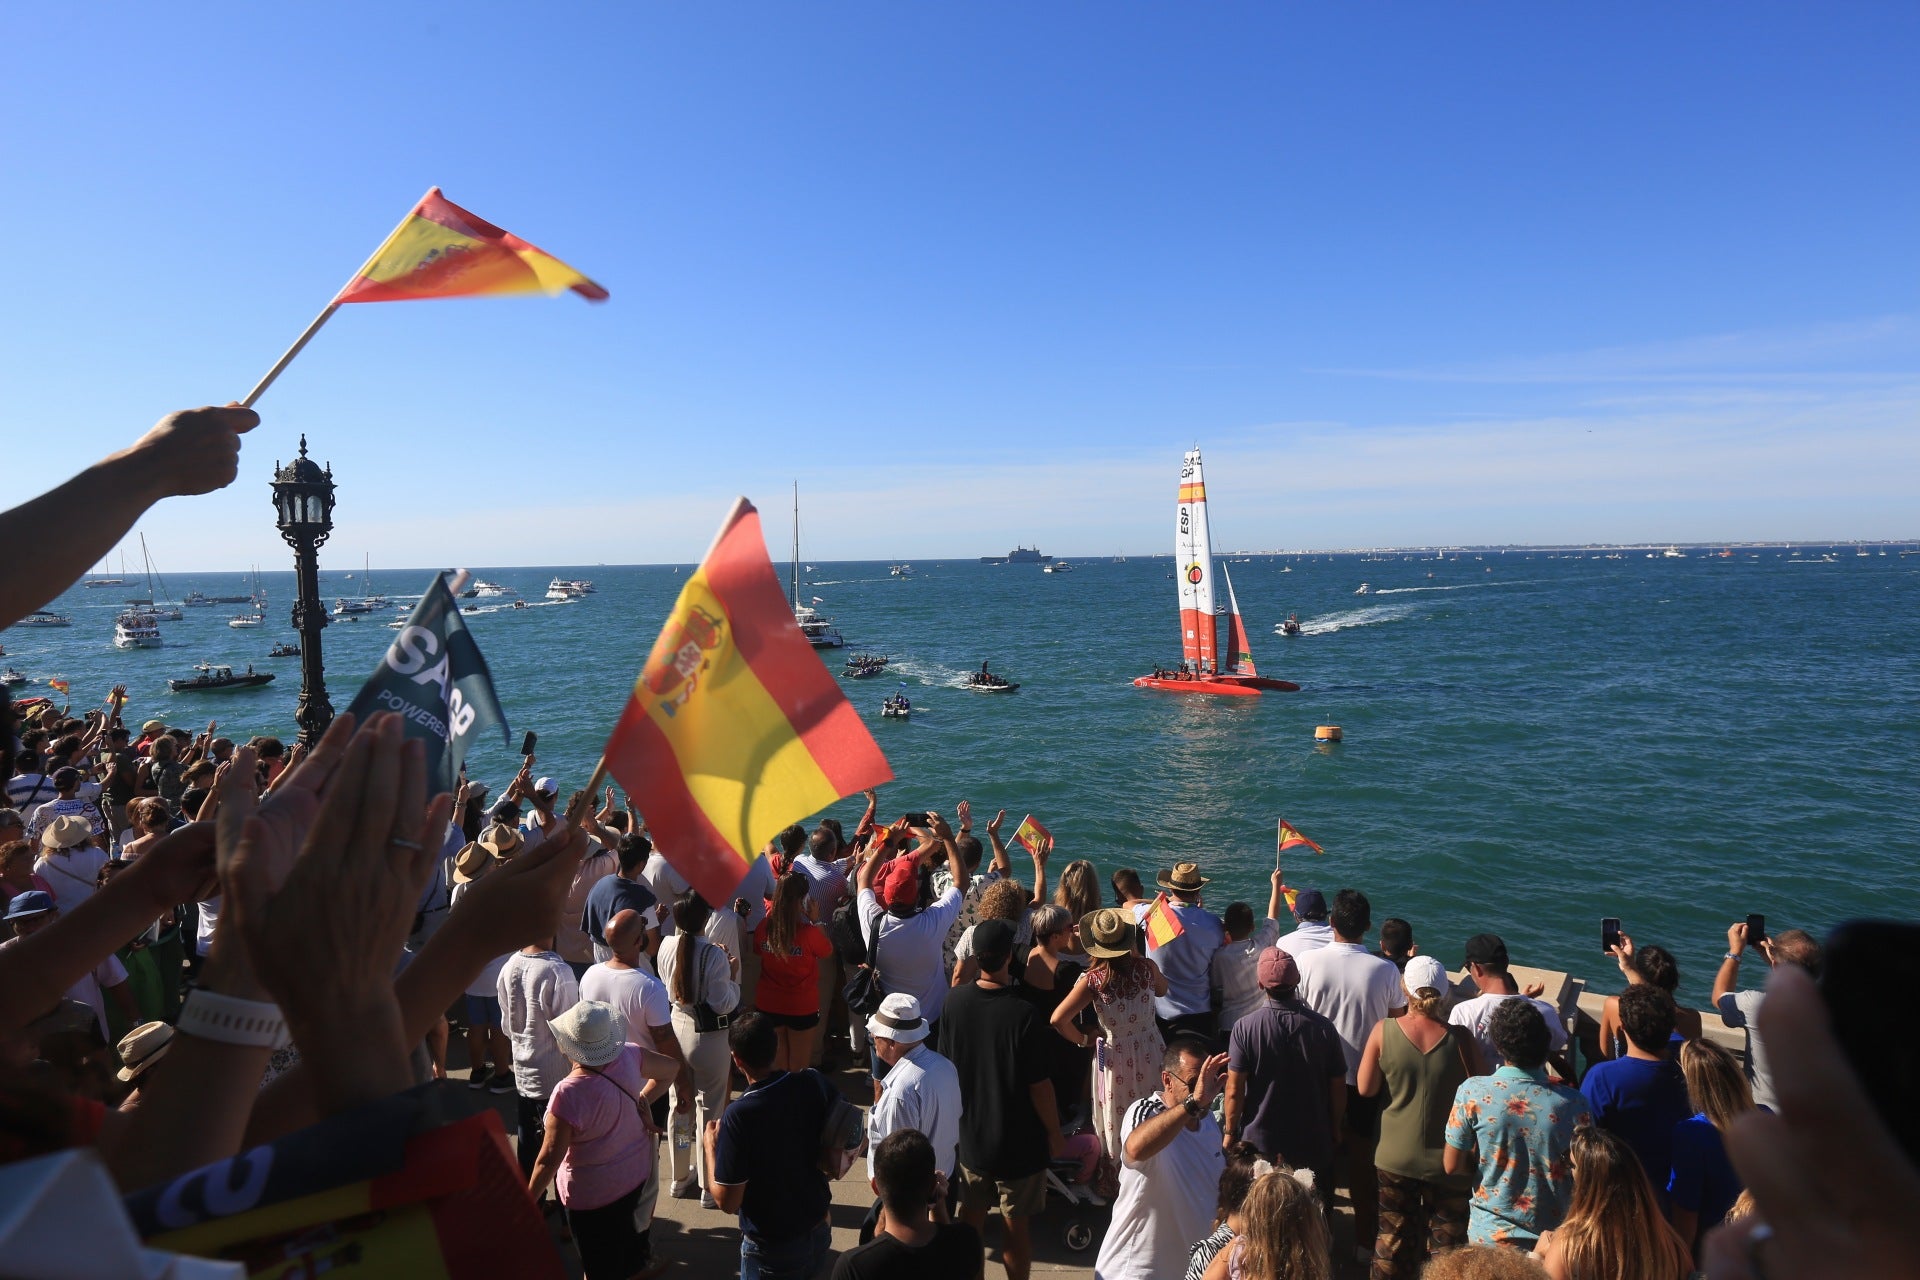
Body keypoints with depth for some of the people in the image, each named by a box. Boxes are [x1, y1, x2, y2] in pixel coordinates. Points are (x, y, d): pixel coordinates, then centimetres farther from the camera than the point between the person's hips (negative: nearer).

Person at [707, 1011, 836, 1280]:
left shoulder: (740, 1115, -29)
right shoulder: (815, 1083, -14)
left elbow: (727, 1202, -20)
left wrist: (710, 1145, -6)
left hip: (773, 1248, -4)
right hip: (820, 1231, 4)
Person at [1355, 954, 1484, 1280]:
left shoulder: (1383, 1031, -15)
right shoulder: (1459, 1038, -17)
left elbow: (1366, 1089, -9)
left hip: (1395, 1158, 1)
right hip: (1446, 1159, 0)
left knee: (1393, 1234, 20)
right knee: (1446, 1241, 18)